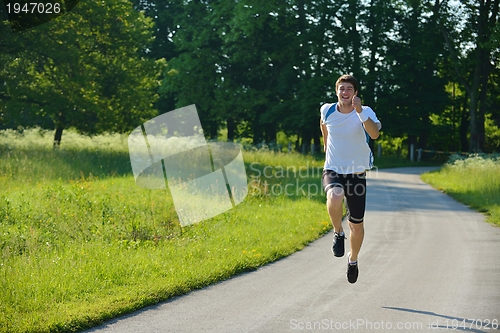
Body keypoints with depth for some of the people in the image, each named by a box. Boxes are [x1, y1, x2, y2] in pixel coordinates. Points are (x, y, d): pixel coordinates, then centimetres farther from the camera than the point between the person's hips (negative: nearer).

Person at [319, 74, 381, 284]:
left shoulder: (365, 112, -13)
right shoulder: (327, 110, -4)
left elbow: (375, 134, -34)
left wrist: (359, 111, -42)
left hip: (356, 174, 0)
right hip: (332, 171, 0)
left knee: (356, 225, 8)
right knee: (335, 197, -36)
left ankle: (353, 259, 37)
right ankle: (338, 233, -7)